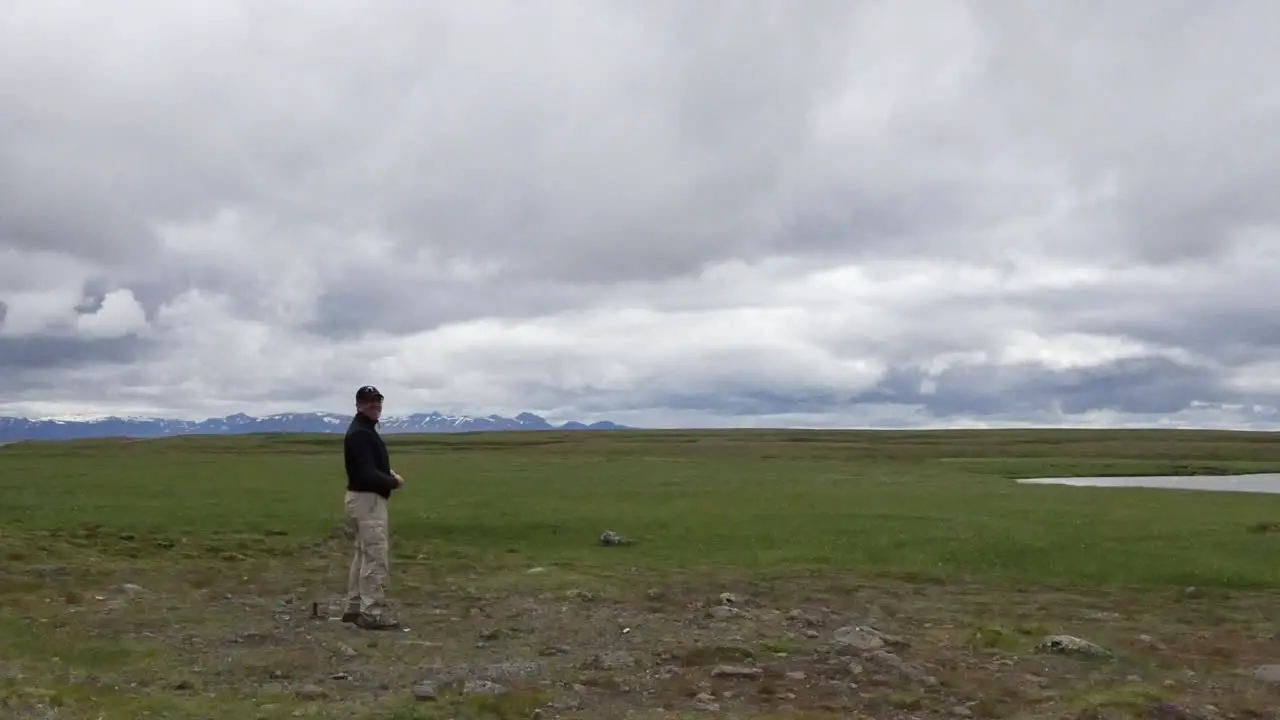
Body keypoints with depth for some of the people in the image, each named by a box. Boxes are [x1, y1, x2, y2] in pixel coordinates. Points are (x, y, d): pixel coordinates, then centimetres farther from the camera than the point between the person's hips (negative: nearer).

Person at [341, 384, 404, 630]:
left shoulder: (365, 430, 16)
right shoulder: (359, 433, -18)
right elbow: (367, 474, -25)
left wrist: (389, 473, 5)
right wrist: (394, 482, -10)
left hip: (365, 498, 11)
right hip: (367, 500, -11)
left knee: (364, 555, 16)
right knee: (376, 556, -9)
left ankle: (354, 608, 23)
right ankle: (373, 614, -7)